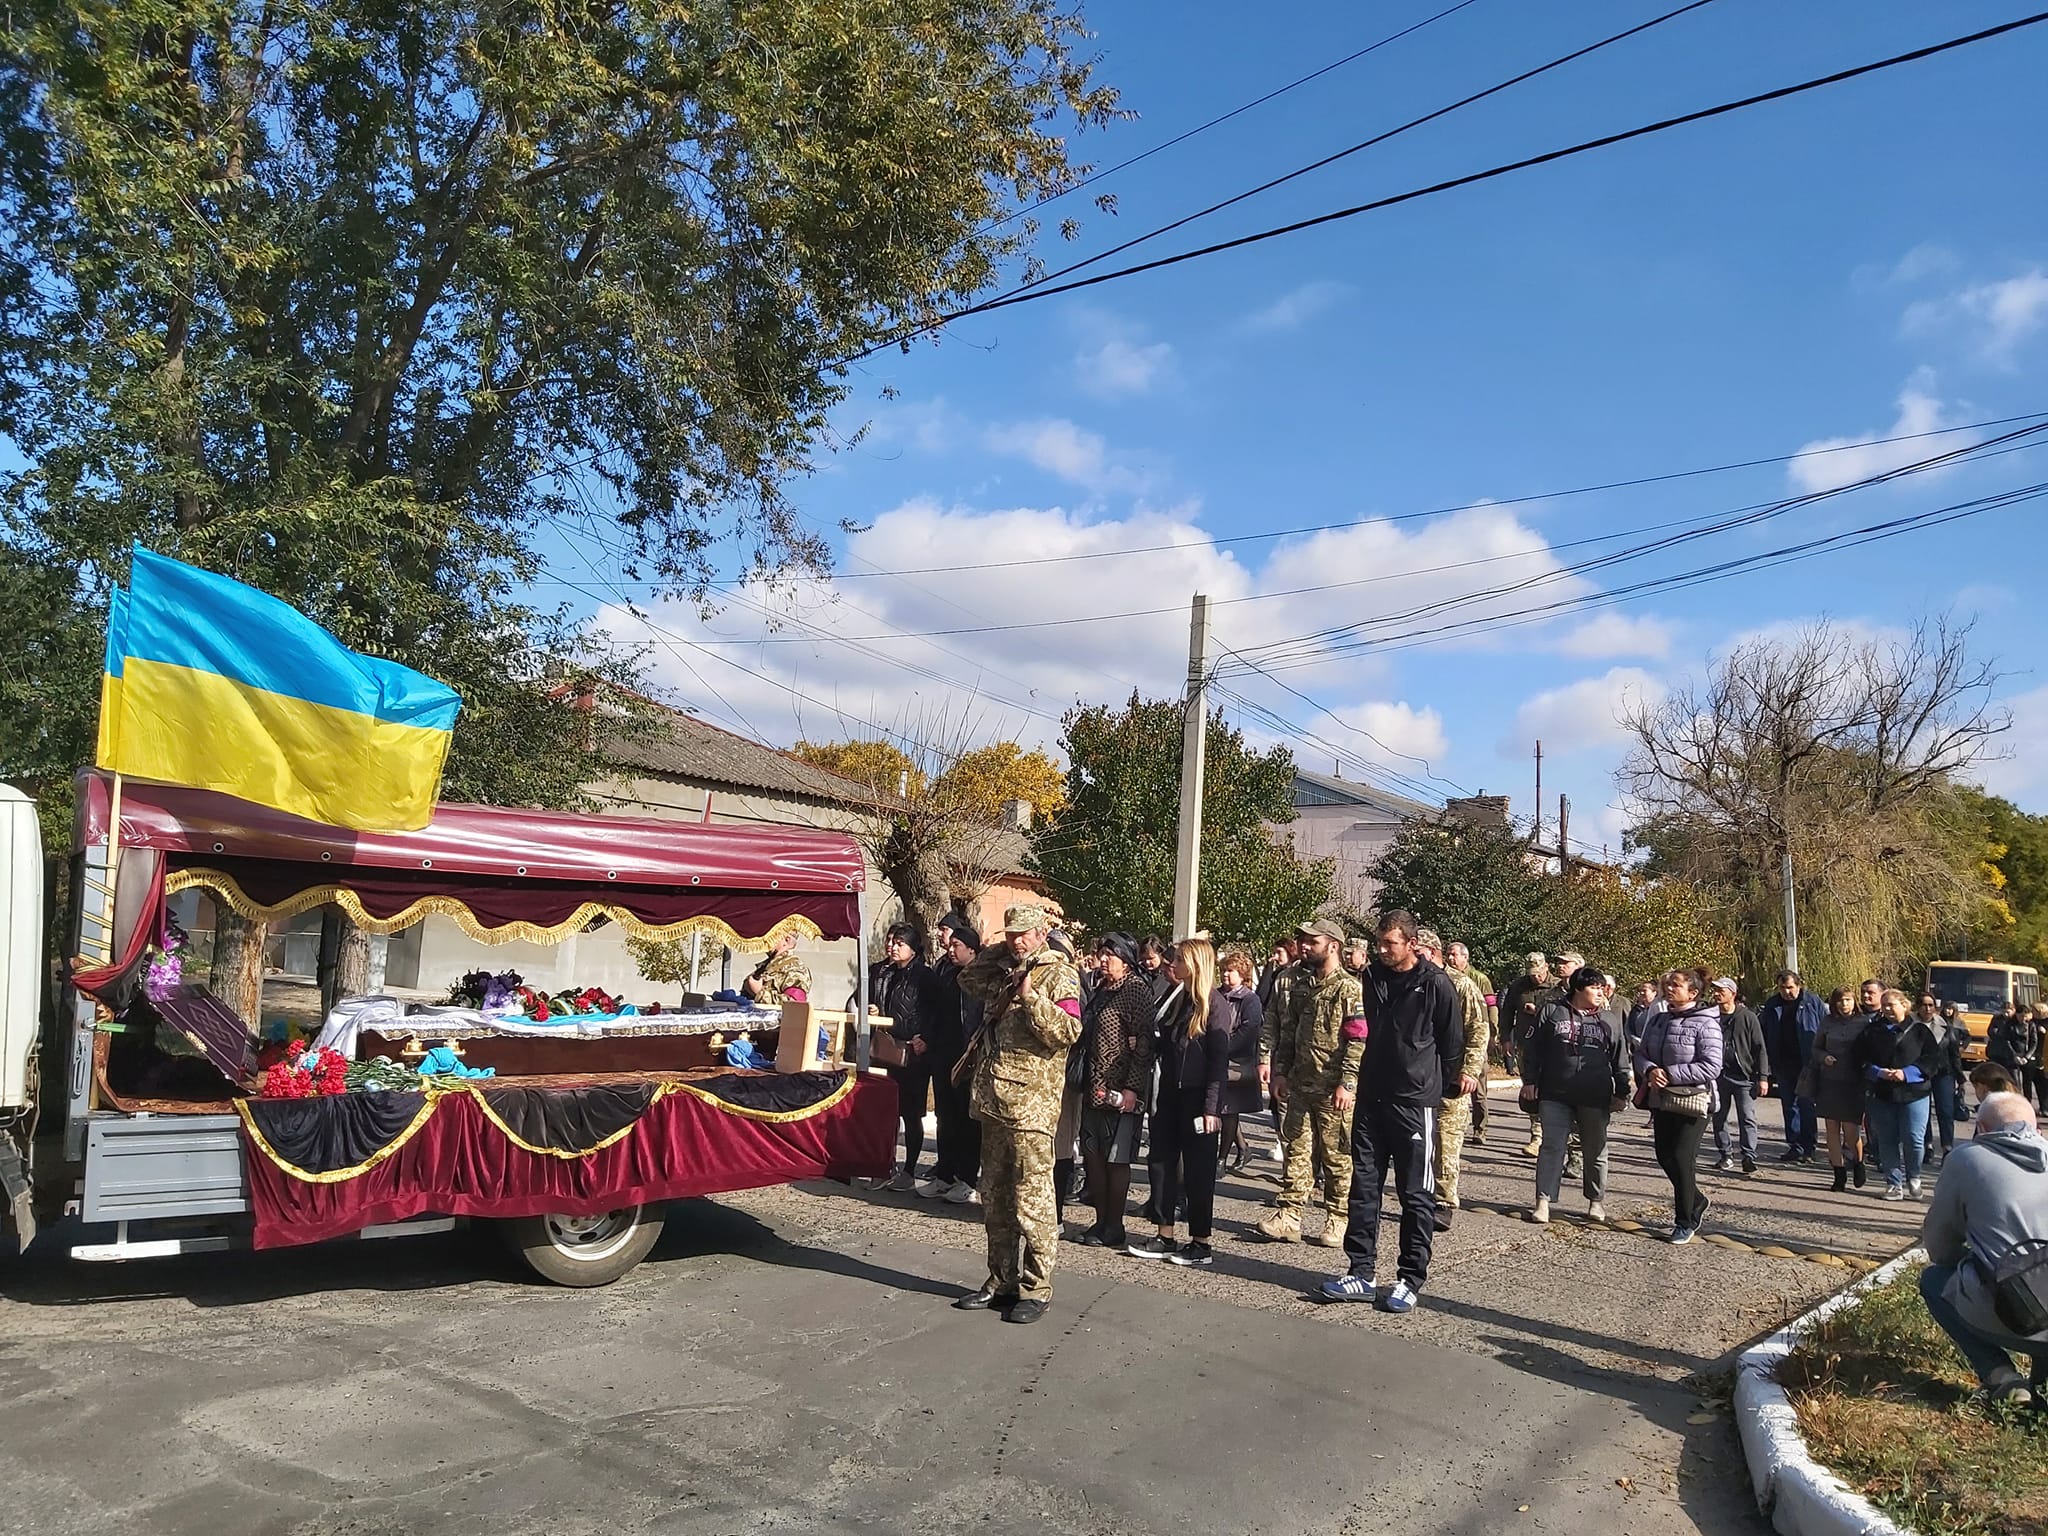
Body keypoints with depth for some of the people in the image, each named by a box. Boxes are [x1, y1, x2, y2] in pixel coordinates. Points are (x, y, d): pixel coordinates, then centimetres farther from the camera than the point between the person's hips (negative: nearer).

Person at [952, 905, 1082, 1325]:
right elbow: (969, 980, 32)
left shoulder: (1059, 975, -6)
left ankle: (1035, 1288, 5)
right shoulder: (1004, 973, 15)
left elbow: (1068, 1031, -16)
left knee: (1031, 1200, -4)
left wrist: (1031, 998, -24)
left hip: (1030, 1105, -8)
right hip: (993, 1100, 8)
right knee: (995, 1199, 14)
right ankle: (1001, 1281, 24)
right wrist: (995, 951, 17)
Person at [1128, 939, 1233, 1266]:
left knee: (1198, 1171, 1)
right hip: (1170, 1095, 7)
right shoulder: (1177, 1000, 12)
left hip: (1197, 1099, -7)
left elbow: (1219, 1060, -14)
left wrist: (1212, 1107, -18)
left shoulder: (1216, 1005, -10)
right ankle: (1165, 1238, 16)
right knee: (1166, 1166, 9)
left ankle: (1200, 1243, 10)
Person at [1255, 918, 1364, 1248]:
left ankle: (1336, 1221, 13)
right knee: (1296, 1151, 7)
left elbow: (1359, 1041, -14)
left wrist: (1347, 1083, -19)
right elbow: (1288, 1032, 19)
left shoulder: (1349, 988, -9)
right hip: (1299, 1085, 7)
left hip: (1333, 1090, -7)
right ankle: (1288, 1216, 10)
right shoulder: (1302, 986, 14)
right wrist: (1280, 1071, 11)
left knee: (1337, 1156, 3)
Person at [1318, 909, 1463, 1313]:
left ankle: (1410, 1280, 11)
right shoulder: (1371, 978, 8)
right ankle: (1361, 1272, 16)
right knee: (1363, 1188, 8)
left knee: (1416, 1194, 3)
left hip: (1415, 1101, -5)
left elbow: (1452, 1041, 1)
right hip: (1370, 1098, 5)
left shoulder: (1436, 984, -8)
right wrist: (1350, 1082, 11)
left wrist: (1449, 1086, 7)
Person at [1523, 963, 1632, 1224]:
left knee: (1595, 1151, 12)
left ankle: (1596, 1200, 26)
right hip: (1555, 1095, -2)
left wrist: (1621, 1093, 7)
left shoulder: (1608, 1021, 8)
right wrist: (1529, 1080, 0)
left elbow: (1620, 1060, 11)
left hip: (1595, 1099, 2)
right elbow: (1533, 1049, 4)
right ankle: (1543, 1200, 0)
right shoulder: (1552, 1012, 2)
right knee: (1552, 1147, -3)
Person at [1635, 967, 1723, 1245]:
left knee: (1681, 1159, -5)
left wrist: (1670, 1074, -21)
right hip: (1661, 1100, 7)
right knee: (1665, 1157, 12)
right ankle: (1697, 1202, 36)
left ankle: (1685, 1222, 11)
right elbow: (1641, 1053, 11)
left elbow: (1711, 1067, -20)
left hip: (1692, 1102, -7)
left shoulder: (1706, 1024, -13)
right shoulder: (1659, 1021, 8)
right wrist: (1650, 1070, -12)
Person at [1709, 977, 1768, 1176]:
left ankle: (1749, 1157, 1)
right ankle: (1726, 1155, 18)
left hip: (1743, 1076, -3)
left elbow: (1759, 1048, 0)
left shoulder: (1747, 1017, -2)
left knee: (1747, 1118, -3)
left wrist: (1762, 1077, -5)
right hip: (1718, 1075, 3)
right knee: (1718, 1118, 8)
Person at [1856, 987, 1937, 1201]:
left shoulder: (1919, 1030, 2)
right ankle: (1894, 1183, 14)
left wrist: (1907, 1074, -14)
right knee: (1887, 1141, 4)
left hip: (1914, 1093, -2)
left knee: (1913, 1139, -4)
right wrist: (1878, 1073, -12)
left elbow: (1932, 1059, -4)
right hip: (1881, 1094, 2)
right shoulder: (1872, 1031, 8)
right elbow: (1861, 1061, 6)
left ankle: (1913, 1177, 21)